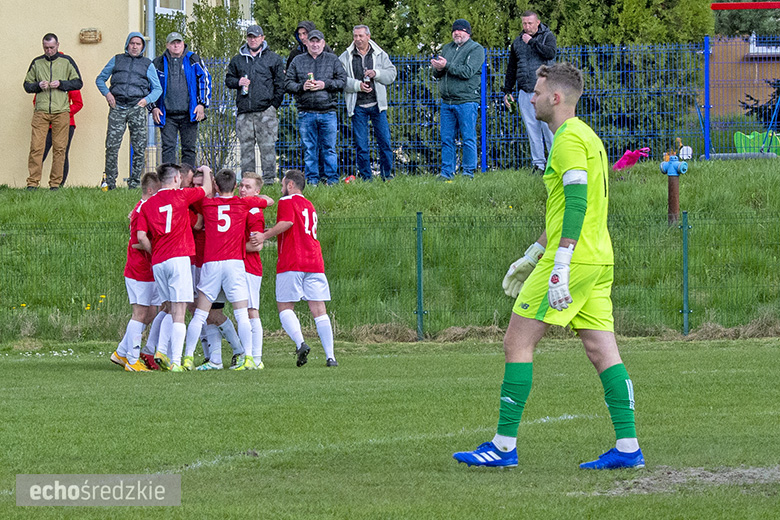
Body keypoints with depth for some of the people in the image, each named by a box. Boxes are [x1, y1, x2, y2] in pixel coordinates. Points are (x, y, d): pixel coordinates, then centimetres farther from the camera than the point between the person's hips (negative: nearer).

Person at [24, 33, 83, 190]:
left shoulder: (66, 61, 9)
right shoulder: (36, 63, 13)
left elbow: (78, 83, 8)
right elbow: (27, 85, 16)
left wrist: (61, 84, -7)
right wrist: (38, 86, -5)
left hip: (61, 111, -1)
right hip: (41, 111, 1)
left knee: (60, 148, -1)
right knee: (36, 147, -8)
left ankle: (55, 182, 4)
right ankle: (33, 182, -6)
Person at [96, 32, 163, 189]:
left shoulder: (147, 64, 16)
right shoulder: (117, 60, 18)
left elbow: (157, 88, 17)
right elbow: (100, 79, 22)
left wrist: (147, 99, -2)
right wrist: (107, 93, 3)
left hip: (137, 107, 0)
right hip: (117, 107, 0)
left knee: (139, 148, -4)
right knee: (112, 146, -8)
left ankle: (134, 182, 2)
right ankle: (110, 181, -2)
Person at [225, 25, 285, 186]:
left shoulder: (273, 59, 8)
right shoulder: (237, 60, 16)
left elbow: (280, 83, 7)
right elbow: (228, 79, 21)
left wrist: (274, 104, -1)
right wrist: (238, 82, -2)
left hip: (266, 111, -3)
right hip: (244, 111, 3)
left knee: (268, 146, -7)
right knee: (246, 147, 2)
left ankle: (269, 178, -5)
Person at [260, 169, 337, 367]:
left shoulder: (287, 201, 1)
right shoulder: (309, 205, 23)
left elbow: (286, 223, -18)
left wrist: (264, 236, -13)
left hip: (292, 264, -6)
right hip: (314, 264, 6)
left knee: (285, 307, 2)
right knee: (318, 310, 2)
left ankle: (300, 343, -20)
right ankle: (330, 356, -6)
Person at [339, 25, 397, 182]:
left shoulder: (380, 55, 7)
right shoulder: (345, 57, 4)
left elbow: (391, 74, 4)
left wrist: (376, 74, -12)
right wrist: (357, 85, -16)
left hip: (377, 104, 1)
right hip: (357, 106, -1)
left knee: (384, 141, -2)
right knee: (361, 145, 1)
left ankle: (387, 174, 8)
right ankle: (366, 177, 9)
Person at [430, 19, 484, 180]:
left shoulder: (476, 49, -1)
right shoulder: (447, 48, 19)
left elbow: (467, 71, -15)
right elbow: (437, 74, 16)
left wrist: (446, 66, -18)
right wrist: (437, 68, -8)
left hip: (467, 101, -6)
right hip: (447, 101, 6)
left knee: (468, 139, -4)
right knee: (446, 139, 5)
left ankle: (468, 172, 1)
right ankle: (446, 173, 8)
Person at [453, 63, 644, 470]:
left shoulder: (570, 138, -11)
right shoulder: (587, 137, 21)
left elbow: (576, 203, -21)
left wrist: (560, 267, -26)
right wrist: (532, 256, 32)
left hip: (574, 260, -10)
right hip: (599, 262, 10)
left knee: (517, 343, -4)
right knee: (603, 352, 5)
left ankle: (504, 445, -3)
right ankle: (627, 447, -1)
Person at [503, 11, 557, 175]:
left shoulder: (547, 37, 5)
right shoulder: (517, 42, 17)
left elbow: (550, 53, -17)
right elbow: (511, 69, 23)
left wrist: (532, 42, -9)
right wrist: (507, 91, 19)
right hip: (524, 92, 4)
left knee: (548, 127, -9)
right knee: (532, 129, 2)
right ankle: (538, 164, 5)